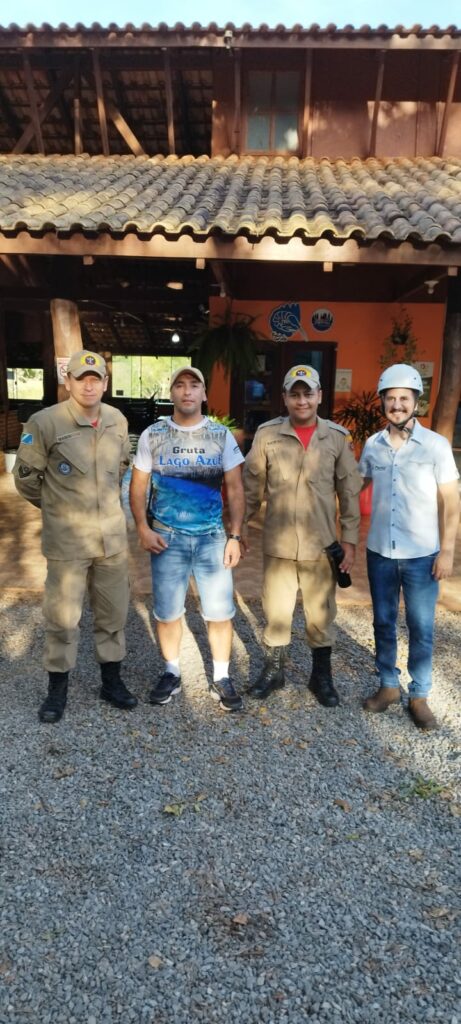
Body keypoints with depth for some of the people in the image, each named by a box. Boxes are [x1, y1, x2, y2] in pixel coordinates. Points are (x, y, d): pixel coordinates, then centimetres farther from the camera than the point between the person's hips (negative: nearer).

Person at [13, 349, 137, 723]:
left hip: (112, 535, 4)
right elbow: (26, 476, -2)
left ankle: (111, 681, 31)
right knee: (62, 616, 6)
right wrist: (54, 506, 9)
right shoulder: (45, 422, -13)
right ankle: (58, 689, 25)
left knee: (113, 612, 14)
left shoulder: (118, 420, 1)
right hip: (67, 539, -4)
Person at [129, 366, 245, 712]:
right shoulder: (153, 435, 2)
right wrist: (143, 529, -8)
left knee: (221, 612, 3)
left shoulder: (221, 435, 2)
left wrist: (235, 536, -4)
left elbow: (235, 488, 2)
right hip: (167, 537, 0)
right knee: (167, 612, 10)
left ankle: (221, 678, 21)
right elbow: (138, 486, 4)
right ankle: (172, 673, 30)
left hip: (212, 537, 0)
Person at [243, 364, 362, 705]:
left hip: (321, 545, 0)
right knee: (276, 611, 13)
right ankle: (274, 669, 33)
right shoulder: (267, 434, -4)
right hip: (278, 544, 0)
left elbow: (350, 493, 1)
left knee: (321, 613, 13)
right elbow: (251, 486, 3)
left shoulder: (338, 437, -3)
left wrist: (350, 540, 0)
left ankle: (321, 675, 32)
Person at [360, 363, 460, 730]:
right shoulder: (372, 445, 1)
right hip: (379, 553, 3)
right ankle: (388, 685, 31)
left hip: (422, 555, -3)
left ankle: (419, 695, 23)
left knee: (421, 628, 8)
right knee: (383, 623, 14)